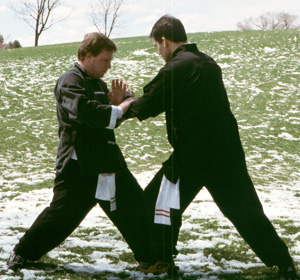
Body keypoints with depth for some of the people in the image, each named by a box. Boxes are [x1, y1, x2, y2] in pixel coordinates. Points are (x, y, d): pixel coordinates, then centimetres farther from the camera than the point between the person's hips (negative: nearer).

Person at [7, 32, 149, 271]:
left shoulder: (98, 84, 19)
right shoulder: (70, 81, -11)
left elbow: (109, 120, 18)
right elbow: (82, 108, -31)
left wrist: (119, 101, -1)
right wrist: (117, 110, -29)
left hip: (107, 160, 9)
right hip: (79, 164, -9)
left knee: (133, 203, 9)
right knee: (63, 211, -7)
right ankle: (23, 252, 11)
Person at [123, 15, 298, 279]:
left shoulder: (175, 68, -11)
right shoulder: (209, 63, 13)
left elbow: (149, 106, -7)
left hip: (193, 155, -7)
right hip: (227, 151, 7)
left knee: (157, 201, 10)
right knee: (246, 210, 11)